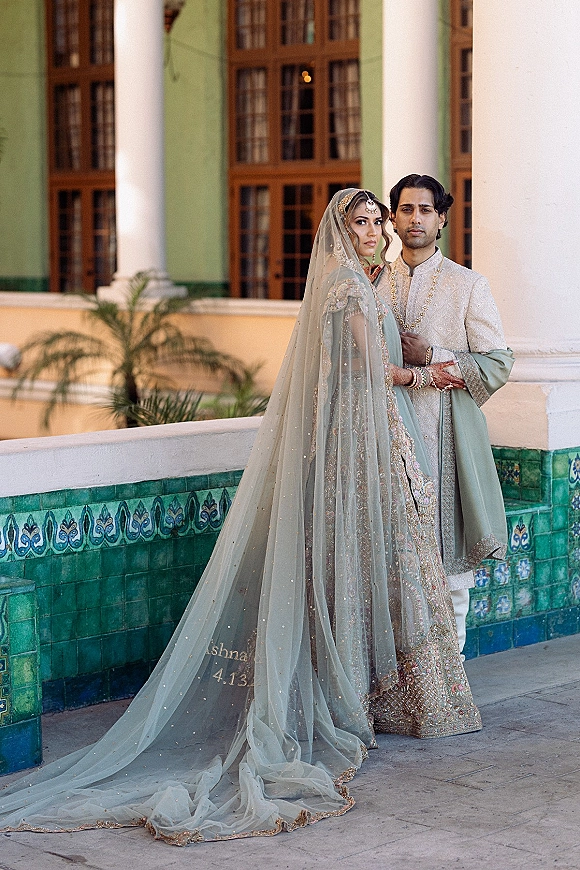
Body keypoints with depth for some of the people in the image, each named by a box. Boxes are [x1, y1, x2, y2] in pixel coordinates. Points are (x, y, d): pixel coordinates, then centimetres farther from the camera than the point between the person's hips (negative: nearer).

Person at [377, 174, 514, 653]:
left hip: (446, 434, -3)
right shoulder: (374, 282, 12)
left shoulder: (469, 285, 2)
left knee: (450, 557, -2)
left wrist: (431, 355, -13)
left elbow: (498, 364, -3)